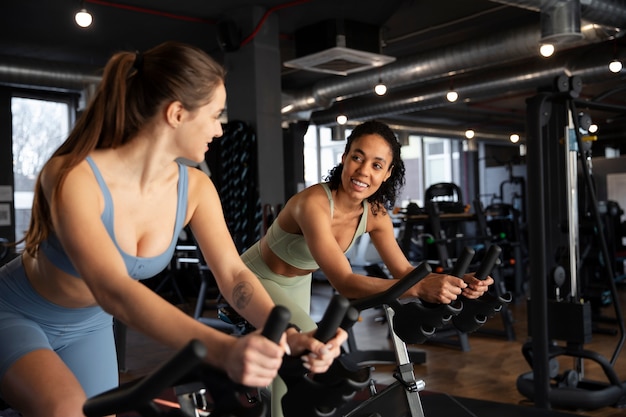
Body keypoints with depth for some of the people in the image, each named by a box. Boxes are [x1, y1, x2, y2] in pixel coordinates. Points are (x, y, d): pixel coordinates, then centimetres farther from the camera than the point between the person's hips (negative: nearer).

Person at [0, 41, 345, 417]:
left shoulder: (194, 187, -15)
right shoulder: (73, 177, -34)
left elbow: (233, 273, -23)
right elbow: (113, 291, -46)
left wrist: (287, 335, -42)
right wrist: (223, 350, -60)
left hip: (88, 326, 6)